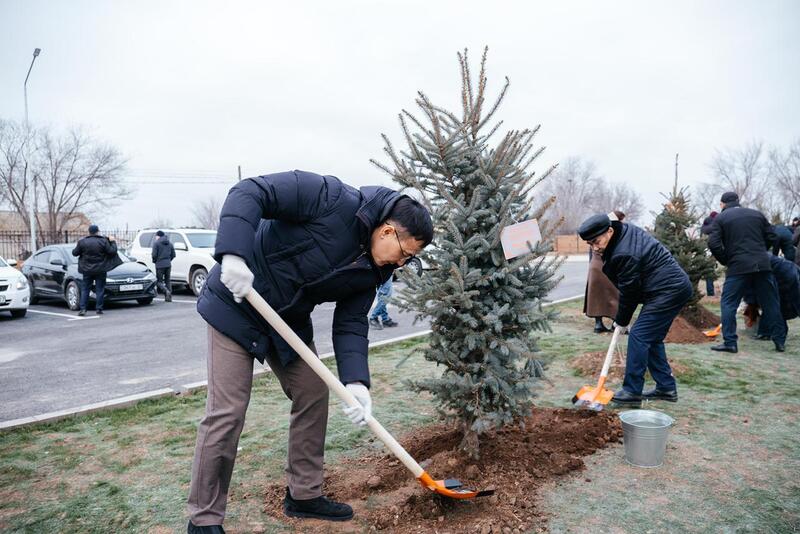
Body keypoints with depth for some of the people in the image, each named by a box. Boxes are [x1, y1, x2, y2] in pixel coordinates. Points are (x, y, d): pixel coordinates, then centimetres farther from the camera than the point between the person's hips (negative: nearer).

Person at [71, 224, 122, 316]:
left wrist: (79, 244, 23)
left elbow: (75, 253, 6)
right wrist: (112, 242, 7)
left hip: (87, 270, 2)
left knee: (85, 289, 8)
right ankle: (98, 309, 3)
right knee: (100, 289, 4)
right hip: (100, 270, -2)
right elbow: (112, 251, -7)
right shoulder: (103, 241, -6)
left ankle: (83, 309, 2)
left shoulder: (82, 242, -1)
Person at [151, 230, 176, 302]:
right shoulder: (169, 243, 12)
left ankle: (166, 291, -23)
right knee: (168, 281, 11)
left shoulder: (156, 243, -5)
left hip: (160, 264, -5)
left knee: (159, 281, 2)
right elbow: (173, 255, 10)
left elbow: (154, 254, -11)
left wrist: (154, 261, 7)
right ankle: (169, 297, 7)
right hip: (168, 264, 5)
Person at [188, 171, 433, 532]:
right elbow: (249, 193, -27)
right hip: (237, 303, -7)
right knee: (227, 411, -7)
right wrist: (234, 255, -41)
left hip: (290, 320, 8)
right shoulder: (333, 200, -25)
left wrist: (355, 381, -19)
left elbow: (351, 322, -5)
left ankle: (304, 495, 26)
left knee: (314, 395, 9)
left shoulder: (373, 269, -3)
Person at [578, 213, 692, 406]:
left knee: (639, 337, -11)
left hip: (669, 291, -11)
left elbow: (628, 290, -14)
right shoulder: (625, 230, 5)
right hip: (676, 286, 11)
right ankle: (666, 387, 22)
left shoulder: (624, 254, -25)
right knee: (652, 339, 15)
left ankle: (632, 392, -7)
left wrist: (621, 320, 2)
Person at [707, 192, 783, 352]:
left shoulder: (721, 218, 2)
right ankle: (779, 340, 19)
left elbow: (714, 244, -8)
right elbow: (771, 238, 14)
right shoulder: (757, 214, 14)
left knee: (728, 303, 4)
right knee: (770, 303, 13)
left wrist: (725, 261, 5)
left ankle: (730, 342, -2)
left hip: (738, 267, -4)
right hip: (763, 265, 4)